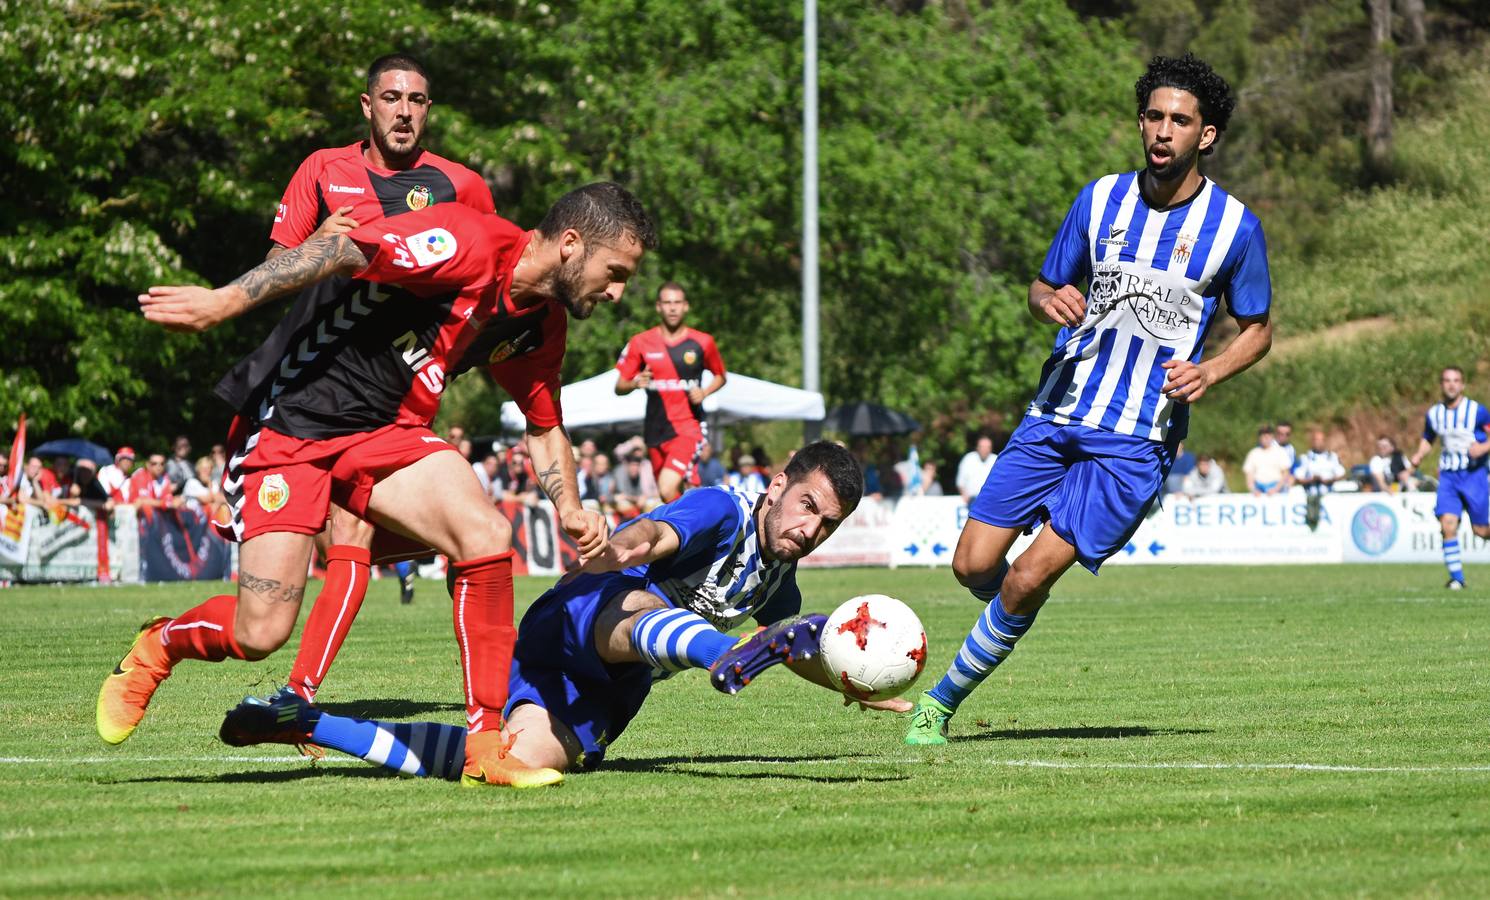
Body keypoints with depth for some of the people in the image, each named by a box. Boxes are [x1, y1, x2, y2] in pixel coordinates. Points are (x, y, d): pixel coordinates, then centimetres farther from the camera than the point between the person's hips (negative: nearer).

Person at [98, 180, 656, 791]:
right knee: (260, 634, -11)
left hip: (385, 430, 7)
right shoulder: (471, 243, -21)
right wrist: (224, 301, -30)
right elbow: (343, 252, -25)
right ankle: (156, 648, 24)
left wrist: (569, 508, 6)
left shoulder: (541, 320, 6)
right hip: (287, 423, -7)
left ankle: (485, 748, -12)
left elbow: (544, 422, 22)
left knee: (487, 535, -18)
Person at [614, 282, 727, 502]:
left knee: (668, 489, -25)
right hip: (656, 428, 3)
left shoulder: (702, 342, 1)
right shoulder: (641, 343, 4)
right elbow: (619, 387, 7)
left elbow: (720, 376, 17)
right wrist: (635, 383, -15)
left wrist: (704, 392, -4)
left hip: (689, 425, -3)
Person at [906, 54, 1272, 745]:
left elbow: (1257, 328, 9)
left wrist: (1208, 372, -11)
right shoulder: (1099, 200, 4)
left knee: (1028, 578, -14)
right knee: (974, 565, -5)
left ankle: (943, 699, 3)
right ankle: (1011, 611, 30)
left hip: (1138, 439, -3)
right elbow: (1042, 288, 14)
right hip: (1056, 412, 3)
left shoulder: (1235, 228, -3)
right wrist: (1049, 301, -11)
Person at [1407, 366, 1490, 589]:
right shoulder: (1433, 414, 5)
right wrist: (1418, 455, 1)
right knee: (1447, 525, -14)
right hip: (1448, 476, 2)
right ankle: (1456, 577, -5)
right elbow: (1428, 439, 20)